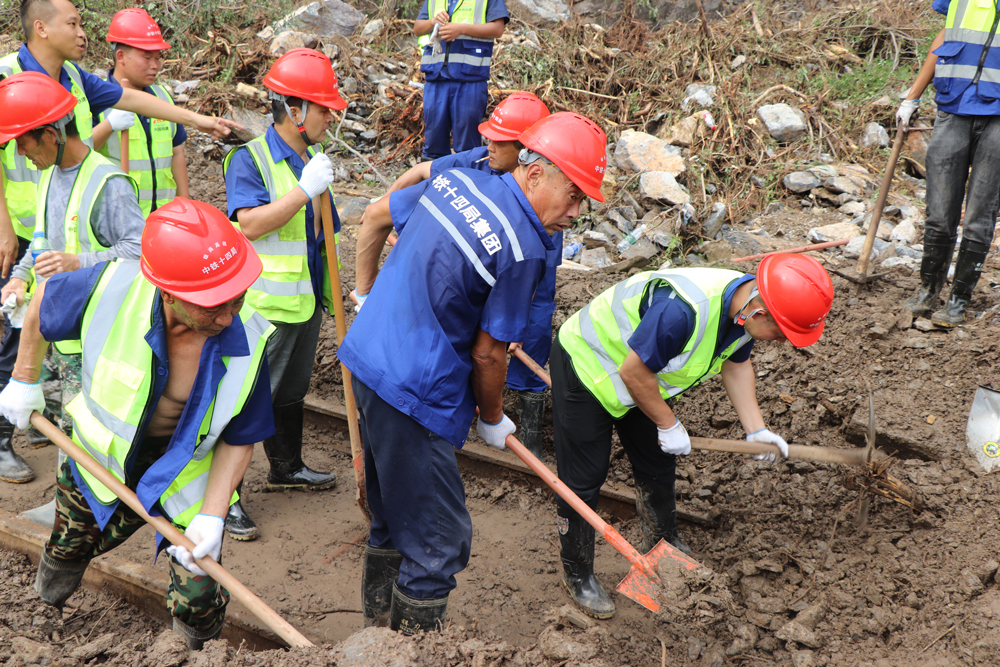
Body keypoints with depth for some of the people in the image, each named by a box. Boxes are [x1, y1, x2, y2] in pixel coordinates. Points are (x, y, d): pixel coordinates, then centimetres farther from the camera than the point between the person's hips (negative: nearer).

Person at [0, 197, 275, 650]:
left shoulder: (247, 343, -32)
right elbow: (44, 302, -7)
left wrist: (213, 516, -26)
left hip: (187, 476, -1)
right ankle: (46, 610, 63)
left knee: (197, 606, -1)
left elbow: (238, 439, -16)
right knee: (66, 549, 27)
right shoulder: (111, 288, -33)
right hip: (99, 458, 2)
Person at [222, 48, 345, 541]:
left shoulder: (311, 158, 11)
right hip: (265, 304, -8)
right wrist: (305, 189, -30)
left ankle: (286, 467, 40)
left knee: (291, 390, 22)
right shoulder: (249, 158, -15)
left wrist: (331, 288, 22)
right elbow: (250, 224, -28)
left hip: (306, 298, 8)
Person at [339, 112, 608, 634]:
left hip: (367, 357, 10)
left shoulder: (457, 180, 5)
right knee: (439, 540, 2)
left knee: (392, 518, 24)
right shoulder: (522, 248, -19)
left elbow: (376, 216, 19)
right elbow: (487, 354, -12)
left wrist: (366, 296, 31)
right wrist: (493, 419, 6)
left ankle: (380, 629, 39)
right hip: (412, 394, -10)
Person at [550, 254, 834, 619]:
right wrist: (669, 425, -18)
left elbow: (736, 364, 6)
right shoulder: (684, 310, -42)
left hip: (639, 376, 8)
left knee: (657, 465, 18)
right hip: (585, 364, -8)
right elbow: (634, 372, -31)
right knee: (583, 479, -2)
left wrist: (756, 428, -3)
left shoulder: (747, 305, -13)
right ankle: (577, 576, 16)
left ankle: (662, 543, 43)